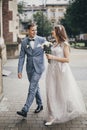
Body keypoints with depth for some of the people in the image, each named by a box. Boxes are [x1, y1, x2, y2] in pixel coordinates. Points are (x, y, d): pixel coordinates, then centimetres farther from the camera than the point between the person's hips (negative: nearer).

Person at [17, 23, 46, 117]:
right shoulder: (24, 42, 0)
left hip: (38, 67, -3)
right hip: (29, 68, 3)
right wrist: (19, 71, -4)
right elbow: (21, 57, 1)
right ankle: (40, 105, 34)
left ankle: (25, 110, -7)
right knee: (35, 87, 16)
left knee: (32, 88, -8)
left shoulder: (42, 40, -5)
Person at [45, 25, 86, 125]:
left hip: (61, 70, -7)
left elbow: (67, 59, -14)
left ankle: (71, 110, 25)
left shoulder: (65, 44, -9)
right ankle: (53, 117, 19)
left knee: (64, 92, 4)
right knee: (52, 93, 6)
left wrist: (53, 57, -18)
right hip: (52, 70, 7)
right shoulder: (54, 44, 12)